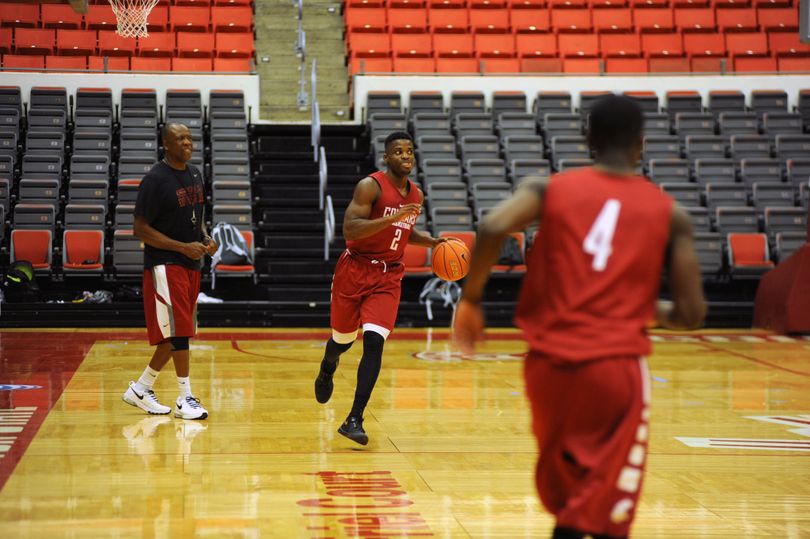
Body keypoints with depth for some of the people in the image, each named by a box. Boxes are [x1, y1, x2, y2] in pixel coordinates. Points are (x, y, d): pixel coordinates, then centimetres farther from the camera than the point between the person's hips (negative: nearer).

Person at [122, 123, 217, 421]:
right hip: (165, 265, -8)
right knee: (178, 330, -10)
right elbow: (140, 229, -14)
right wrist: (183, 247, -19)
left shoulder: (194, 174, 11)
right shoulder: (155, 179, -13)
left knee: (178, 333, 10)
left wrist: (205, 238, 2)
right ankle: (185, 399, -4)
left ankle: (141, 389, 23)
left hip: (190, 264, 8)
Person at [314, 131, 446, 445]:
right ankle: (327, 369, 52)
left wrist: (432, 242, 9)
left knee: (374, 342, -15)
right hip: (355, 270, -3)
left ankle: (354, 420, -15)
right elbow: (349, 230, -23)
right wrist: (391, 218, -31)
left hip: (388, 277, 3)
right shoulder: (370, 186, -13)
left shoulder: (416, 195, 7)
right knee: (344, 339, 13)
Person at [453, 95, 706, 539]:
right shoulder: (668, 213, 6)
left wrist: (471, 299, 1)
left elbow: (493, 228, -13)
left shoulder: (549, 188, 6)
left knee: (564, 497, 25)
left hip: (549, 361, 2)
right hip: (616, 365, -2)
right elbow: (690, 314, 2)